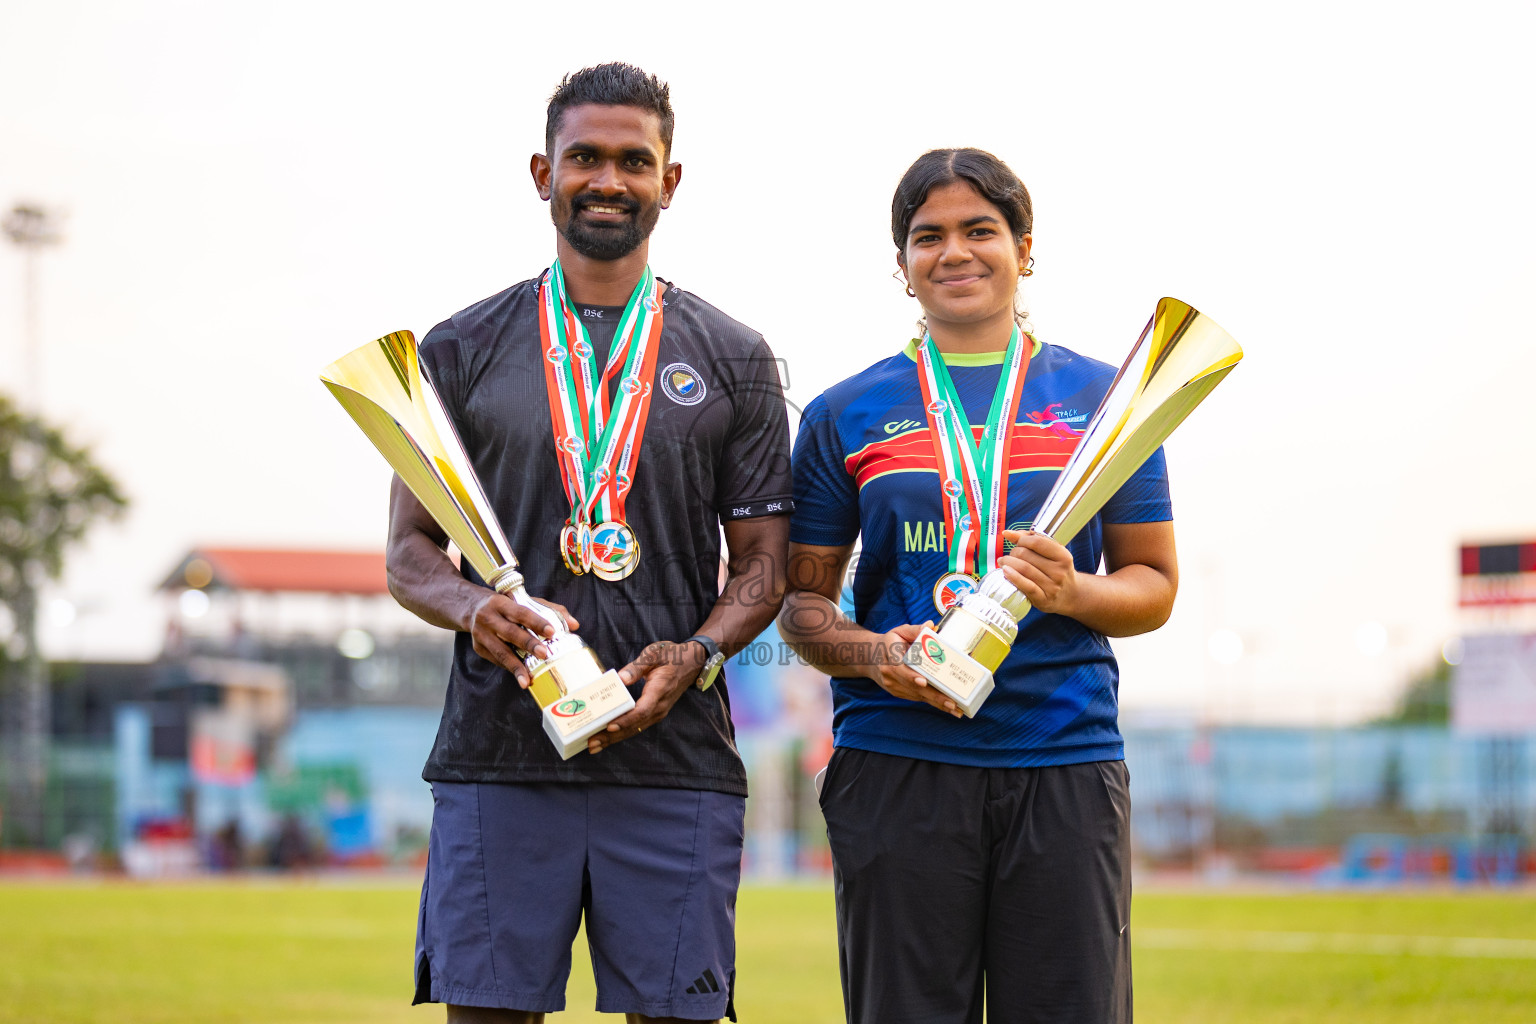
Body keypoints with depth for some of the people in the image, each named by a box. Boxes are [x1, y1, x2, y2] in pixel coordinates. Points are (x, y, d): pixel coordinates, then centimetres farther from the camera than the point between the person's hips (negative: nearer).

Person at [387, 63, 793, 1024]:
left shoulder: (734, 360, 11)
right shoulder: (461, 351, 11)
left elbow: (763, 563, 10)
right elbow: (409, 549, 10)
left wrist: (696, 656, -10)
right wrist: (472, 605, -12)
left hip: (675, 761, 0)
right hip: (497, 756, 0)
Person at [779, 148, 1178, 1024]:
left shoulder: (1103, 398, 11)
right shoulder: (846, 415, 11)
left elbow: (1154, 585, 12)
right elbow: (801, 599, 11)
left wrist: (1073, 593, -10)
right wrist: (870, 654, -10)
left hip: (1067, 760, 0)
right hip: (897, 764, 0)